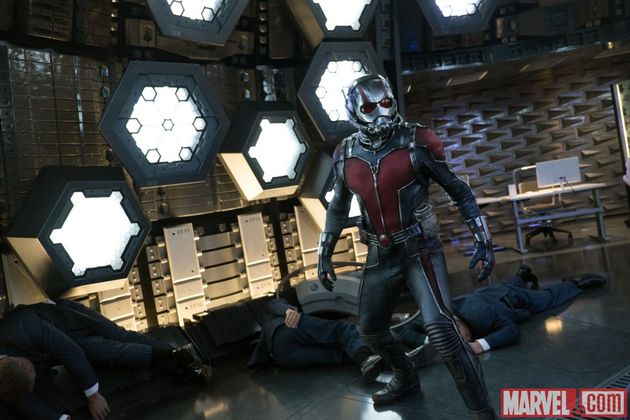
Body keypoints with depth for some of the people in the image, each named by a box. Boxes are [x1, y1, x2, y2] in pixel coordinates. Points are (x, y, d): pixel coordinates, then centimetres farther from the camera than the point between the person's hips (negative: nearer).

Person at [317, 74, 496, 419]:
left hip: (420, 250, -5)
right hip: (380, 256, 5)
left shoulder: (416, 143, -12)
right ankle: (406, 380, 47)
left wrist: (483, 241, -7)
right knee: (370, 330, 18)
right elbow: (338, 208, 14)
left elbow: (457, 190, -4)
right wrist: (324, 255, 16)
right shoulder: (345, 156, -1)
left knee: (440, 329, -21)